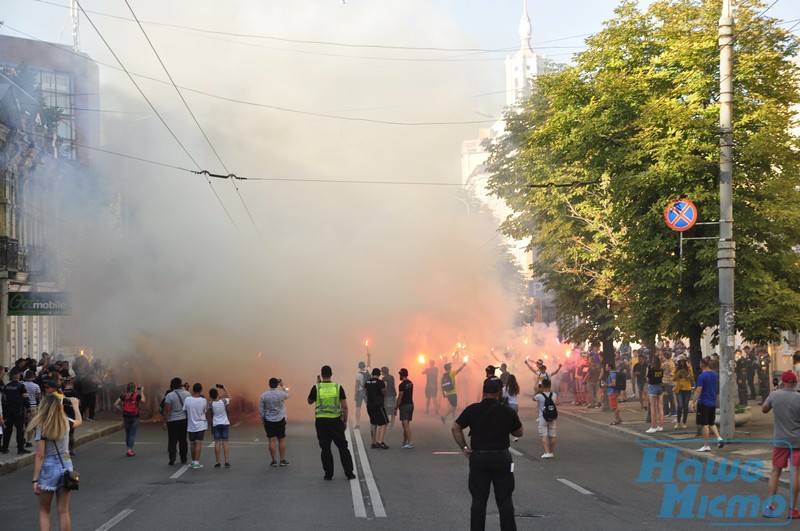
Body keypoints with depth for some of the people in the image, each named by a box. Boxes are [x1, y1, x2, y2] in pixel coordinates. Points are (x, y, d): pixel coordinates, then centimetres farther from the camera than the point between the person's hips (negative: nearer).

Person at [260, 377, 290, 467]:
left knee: (272, 440, 1)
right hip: (280, 419, -1)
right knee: (281, 440, 7)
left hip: (269, 420, 1)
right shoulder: (281, 394, -10)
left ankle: (274, 461, 2)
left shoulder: (264, 395, -5)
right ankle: (283, 460, 9)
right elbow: (288, 395, 14)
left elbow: (261, 410, -1)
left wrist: (262, 420, 10)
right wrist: (283, 386, 21)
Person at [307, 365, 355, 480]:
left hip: (321, 421, 0)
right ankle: (349, 473, 6)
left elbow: (310, 402, 14)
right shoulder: (338, 387, -4)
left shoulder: (316, 388, -5)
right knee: (342, 446, 8)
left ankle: (328, 474, 8)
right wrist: (345, 421, 7)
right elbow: (345, 407, -5)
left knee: (325, 448, 8)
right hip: (335, 420, 0)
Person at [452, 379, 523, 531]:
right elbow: (519, 433, 9)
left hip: (478, 457, 1)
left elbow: (456, 428, -1)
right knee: (505, 500, 7)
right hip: (501, 458, 0)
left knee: (478, 500, 6)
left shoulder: (472, 410, -3)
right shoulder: (508, 412, -4)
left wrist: (464, 447, 3)